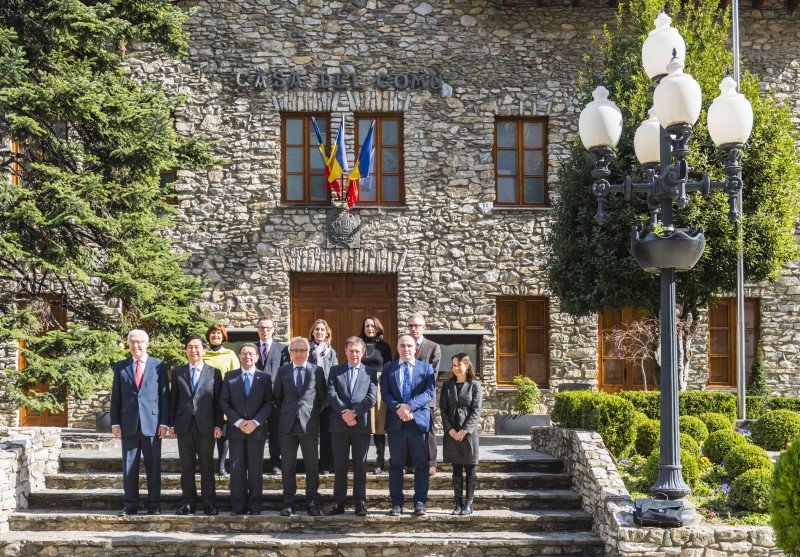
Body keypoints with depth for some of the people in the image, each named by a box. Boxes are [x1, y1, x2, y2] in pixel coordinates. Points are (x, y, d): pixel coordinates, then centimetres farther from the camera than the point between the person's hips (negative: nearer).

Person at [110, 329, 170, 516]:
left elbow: (164, 395, 3)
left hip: (152, 423, -1)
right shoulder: (121, 366, 10)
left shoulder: (159, 366, 5)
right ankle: (131, 504, 11)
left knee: (153, 466, 2)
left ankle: (153, 504, 9)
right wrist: (115, 423, 1)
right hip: (128, 423, 1)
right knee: (129, 466, 4)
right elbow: (115, 397, 9)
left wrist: (164, 422, -3)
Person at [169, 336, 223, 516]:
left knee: (207, 466, 2)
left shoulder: (214, 373, 4)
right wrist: (171, 423, 3)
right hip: (183, 425, 2)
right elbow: (173, 399, 9)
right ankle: (188, 502, 11)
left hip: (205, 425, -1)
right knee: (186, 467, 5)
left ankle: (209, 503, 7)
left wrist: (218, 425, -3)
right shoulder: (177, 372, 9)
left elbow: (218, 401, 3)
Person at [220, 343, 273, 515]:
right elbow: (224, 402, 2)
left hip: (257, 429, 0)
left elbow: (268, 403, 1)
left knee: (256, 469, 1)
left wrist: (256, 422, -12)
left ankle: (255, 506, 7)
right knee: (237, 469, 2)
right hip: (236, 429, 1)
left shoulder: (265, 377, 7)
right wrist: (238, 421, -10)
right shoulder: (230, 377, 8)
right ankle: (238, 506, 7)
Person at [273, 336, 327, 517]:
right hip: (288, 425, 2)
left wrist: (314, 413, 5)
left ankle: (313, 503, 8)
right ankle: (288, 503, 11)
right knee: (288, 466, 5)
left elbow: (323, 397, 9)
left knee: (311, 466, 2)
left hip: (309, 424, -1)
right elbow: (277, 396, 16)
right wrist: (285, 413, 9)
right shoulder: (282, 371, 7)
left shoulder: (317, 371, 3)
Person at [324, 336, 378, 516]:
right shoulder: (335, 371, 11)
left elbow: (372, 397, -3)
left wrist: (354, 412, -13)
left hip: (361, 424, -1)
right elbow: (331, 394, -1)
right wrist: (344, 412, -13)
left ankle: (360, 503, 6)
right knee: (339, 465, 4)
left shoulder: (370, 372, 9)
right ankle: (338, 503, 8)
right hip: (339, 425, 1)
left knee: (360, 466, 3)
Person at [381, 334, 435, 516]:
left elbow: (429, 393, -4)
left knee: (422, 464, 1)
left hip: (419, 421, -1)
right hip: (396, 422, 1)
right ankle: (396, 503, 10)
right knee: (396, 464, 5)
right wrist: (399, 409, -15)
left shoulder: (426, 368, 7)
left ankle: (420, 502, 8)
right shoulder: (388, 368, 11)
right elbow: (385, 393, 1)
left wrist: (409, 406, -18)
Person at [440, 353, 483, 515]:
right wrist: (450, 429, -8)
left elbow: (476, 411, -5)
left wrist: (464, 431, -13)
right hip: (451, 433, 3)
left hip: (468, 432, -3)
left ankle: (469, 504, 6)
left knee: (470, 469, 2)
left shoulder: (474, 385, -1)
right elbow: (443, 409, 4)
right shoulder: (447, 385, 8)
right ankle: (458, 503, 9)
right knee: (456, 469, 6)